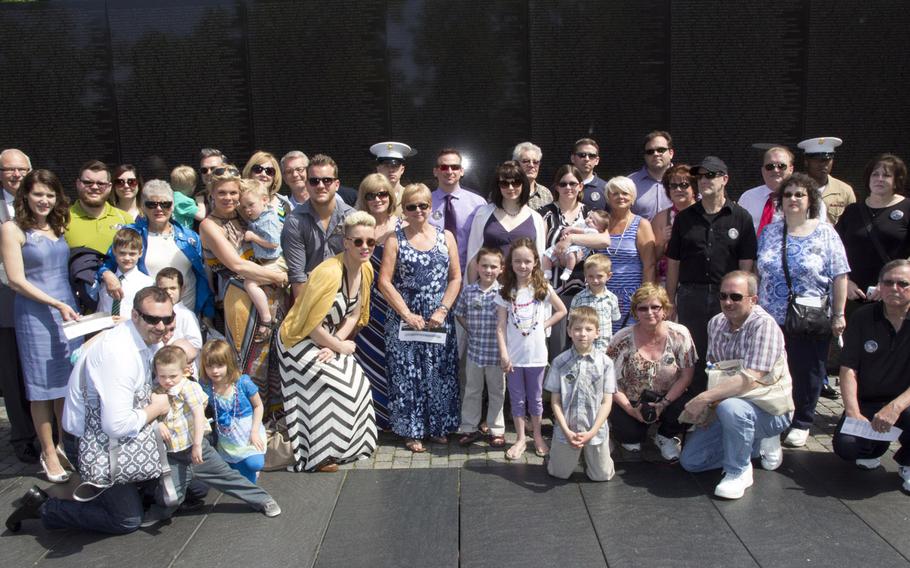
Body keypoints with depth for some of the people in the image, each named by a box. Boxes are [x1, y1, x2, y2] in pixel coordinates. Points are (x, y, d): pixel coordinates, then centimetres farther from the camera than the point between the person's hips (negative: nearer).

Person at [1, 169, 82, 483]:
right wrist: (57, 305, -16)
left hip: (67, 309, 5)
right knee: (42, 385, 3)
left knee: (68, 381, 10)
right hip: (35, 313, -5)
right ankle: (48, 452, 16)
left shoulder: (59, 227, 12)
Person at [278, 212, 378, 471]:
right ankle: (318, 457, 0)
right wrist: (341, 346, -14)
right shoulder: (330, 272, -30)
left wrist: (334, 346, -10)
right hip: (300, 341, -8)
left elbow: (354, 314, 2)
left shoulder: (366, 269, -5)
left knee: (357, 382, 1)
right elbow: (312, 325, -27)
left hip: (328, 341, 8)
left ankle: (347, 445, 19)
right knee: (331, 386, -16)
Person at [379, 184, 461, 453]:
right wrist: (407, 315, -11)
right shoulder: (396, 239, 1)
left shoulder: (445, 236, 6)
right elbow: (385, 282, -5)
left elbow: (455, 278, 4)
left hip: (439, 320, 2)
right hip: (404, 320, -1)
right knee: (407, 376, 3)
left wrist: (442, 311, -8)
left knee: (439, 375, 7)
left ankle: (438, 427, 23)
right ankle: (412, 431, 16)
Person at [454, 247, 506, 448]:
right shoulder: (468, 291, -1)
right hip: (474, 350, 2)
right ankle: (470, 428, 27)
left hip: (496, 351, -2)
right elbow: (460, 314, 10)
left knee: (496, 392, 11)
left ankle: (497, 430, 25)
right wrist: (471, 331, 2)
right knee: (472, 391, 14)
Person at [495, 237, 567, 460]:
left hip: (536, 354, 0)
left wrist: (544, 325, -3)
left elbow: (561, 310, 9)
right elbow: (501, 326, -5)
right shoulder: (506, 292, -4)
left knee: (535, 397, 13)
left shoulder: (543, 288, -3)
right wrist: (503, 354, -12)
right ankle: (521, 439, 23)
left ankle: (537, 437, 29)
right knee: (517, 398, 10)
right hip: (514, 355, 0)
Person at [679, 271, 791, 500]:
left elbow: (750, 380, -30)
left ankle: (739, 472, -14)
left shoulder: (764, 325, -21)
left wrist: (704, 398, -30)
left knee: (730, 407, -40)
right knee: (690, 460, 1)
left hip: (769, 410, -7)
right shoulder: (716, 323, 3)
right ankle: (757, 444, 17)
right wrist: (707, 407, -2)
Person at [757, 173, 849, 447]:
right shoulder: (769, 232, 8)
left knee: (806, 373, 8)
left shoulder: (825, 233, -2)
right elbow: (755, 272, 12)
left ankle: (802, 423, 24)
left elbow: (839, 277, -4)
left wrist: (838, 315, -8)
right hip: (771, 319, 3)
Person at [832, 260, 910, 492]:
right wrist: (853, 412, -18)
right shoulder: (863, 317, -1)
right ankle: (875, 446, 18)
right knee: (845, 446, -23)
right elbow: (848, 369, -5)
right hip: (867, 402, 2)